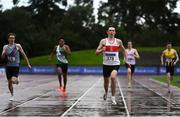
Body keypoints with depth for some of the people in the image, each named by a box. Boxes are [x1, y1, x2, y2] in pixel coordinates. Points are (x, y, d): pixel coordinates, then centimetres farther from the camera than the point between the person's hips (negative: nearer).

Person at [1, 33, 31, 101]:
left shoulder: (17, 46, -3)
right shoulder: (5, 47, 4)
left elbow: (23, 54, 2)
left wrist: (28, 63, 1)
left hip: (16, 66, -3)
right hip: (8, 66, 3)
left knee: (13, 80, -20)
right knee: (9, 82, 7)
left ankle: (16, 80, 16)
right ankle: (12, 95, 25)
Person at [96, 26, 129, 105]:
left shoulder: (118, 41, 2)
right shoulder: (103, 41, 0)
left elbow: (123, 51, 18)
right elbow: (96, 52, -1)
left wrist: (126, 60, 10)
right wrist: (101, 50, -21)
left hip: (115, 64, -1)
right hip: (106, 64, 1)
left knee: (113, 77, -26)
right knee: (106, 81, 12)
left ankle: (113, 97, -16)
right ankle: (106, 92, 46)